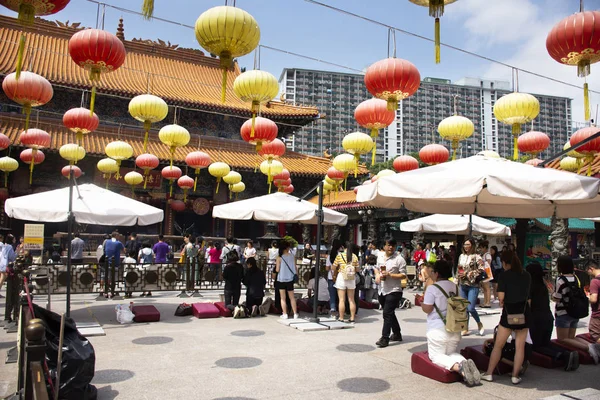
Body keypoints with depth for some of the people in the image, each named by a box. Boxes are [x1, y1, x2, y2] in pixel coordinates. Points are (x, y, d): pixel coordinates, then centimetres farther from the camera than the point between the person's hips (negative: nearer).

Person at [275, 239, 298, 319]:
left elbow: (277, 270, -12)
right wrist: (296, 276, 13)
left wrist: (276, 265, 8)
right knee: (292, 297, 14)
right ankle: (295, 314, 13)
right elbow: (295, 268, 0)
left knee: (283, 298, 9)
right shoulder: (292, 256, -4)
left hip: (281, 279, -2)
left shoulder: (279, 258, -12)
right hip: (290, 279, 3)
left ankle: (285, 314, 7)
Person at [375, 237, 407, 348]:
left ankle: (385, 338, -5)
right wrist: (377, 275, 2)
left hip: (393, 291, -7)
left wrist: (390, 275, -23)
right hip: (382, 290, 7)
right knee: (390, 314, 19)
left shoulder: (399, 259, -11)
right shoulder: (380, 256, 8)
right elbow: (377, 268, 24)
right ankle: (397, 334, 35)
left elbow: (403, 275, -13)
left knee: (387, 314, -11)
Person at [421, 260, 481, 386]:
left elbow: (427, 309, -14)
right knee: (452, 353, 23)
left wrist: (421, 302, 8)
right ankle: (466, 363, -10)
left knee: (436, 356, 5)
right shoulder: (455, 287, 6)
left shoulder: (432, 289, -14)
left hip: (438, 329, -6)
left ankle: (458, 367, -24)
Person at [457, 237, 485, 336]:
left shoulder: (476, 257, -8)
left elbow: (481, 270, -15)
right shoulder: (461, 256, 10)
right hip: (462, 285, 6)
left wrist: (467, 274, -16)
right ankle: (465, 329, 17)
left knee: (471, 308, -10)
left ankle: (480, 324, 17)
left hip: (473, 286, -6)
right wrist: (458, 276, 4)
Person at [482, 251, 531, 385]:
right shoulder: (527, 275, 5)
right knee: (520, 346, 8)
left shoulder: (504, 276, -9)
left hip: (509, 313, -3)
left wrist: (503, 302, 5)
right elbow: (528, 295, 8)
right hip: (524, 313, 3)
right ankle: (515, 376, 11)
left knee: (498, 345, 7)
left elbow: (501, 296, -14)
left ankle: (489, 373, 12)